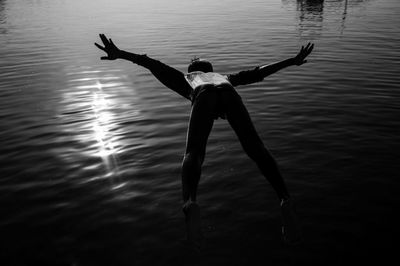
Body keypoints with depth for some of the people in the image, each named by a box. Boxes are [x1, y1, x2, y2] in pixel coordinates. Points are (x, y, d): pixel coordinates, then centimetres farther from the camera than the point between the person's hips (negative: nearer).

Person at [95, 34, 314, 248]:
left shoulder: (186, 78, 47)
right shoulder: (223, 77, 51)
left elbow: (155, 65, 35)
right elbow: (257, 73, 47)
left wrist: (119, 54, 29)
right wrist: (292, 61, 53)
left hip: (204, 96, -2)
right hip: (229, 93, 2)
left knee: (193, 154, -21)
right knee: (255, 148, -14)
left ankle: (190, 203, -51)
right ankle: (285, 200, -38)